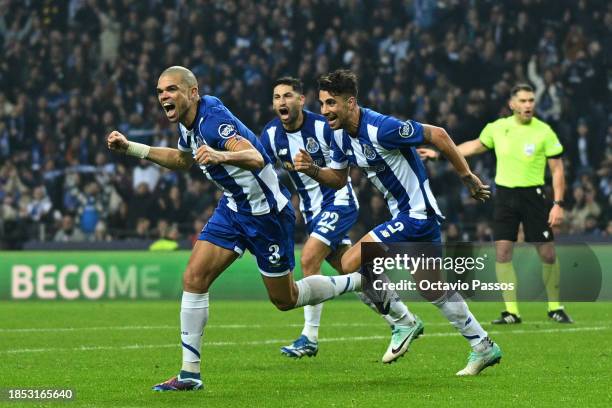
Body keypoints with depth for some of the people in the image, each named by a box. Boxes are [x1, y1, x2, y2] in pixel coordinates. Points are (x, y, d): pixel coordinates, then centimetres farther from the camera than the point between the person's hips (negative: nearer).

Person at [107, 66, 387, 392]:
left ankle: (364, 282, 28)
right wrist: (131, 148, 16)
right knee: (194, 278, -8)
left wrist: (221, 156, -62)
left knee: (284, 299, 6)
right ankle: (189, 374, -3)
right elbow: (183, 159, 23)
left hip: (267, 212, -8)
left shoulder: (213, 117, -27)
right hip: (233, 207, 8)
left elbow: (255, 158, -42)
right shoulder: (187, 124, -1)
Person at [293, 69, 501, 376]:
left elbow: (438, 135, -18)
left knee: (351, 264, -13)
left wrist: (467, 177, -12)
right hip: (406, 215, 9)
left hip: (415, 215, -9)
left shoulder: (381, 128, -25)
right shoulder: (341, 135, 1)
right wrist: (312, 170, -8)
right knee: (434, 290, 18)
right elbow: (338, 178, 13)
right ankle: (483, 348, 29)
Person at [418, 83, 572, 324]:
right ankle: (511, 312, 1)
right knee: (502, 251, -5)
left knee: (547, 253, -2)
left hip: (533, 194, -3)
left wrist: (558, 204, -12)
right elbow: (477, 145, 22)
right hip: (504, 195, 3)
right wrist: (439, 154, 22)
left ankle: (555, 307, 16)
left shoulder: (544, 132, -7)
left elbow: (557, 170, -4)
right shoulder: (498, 128, 3)